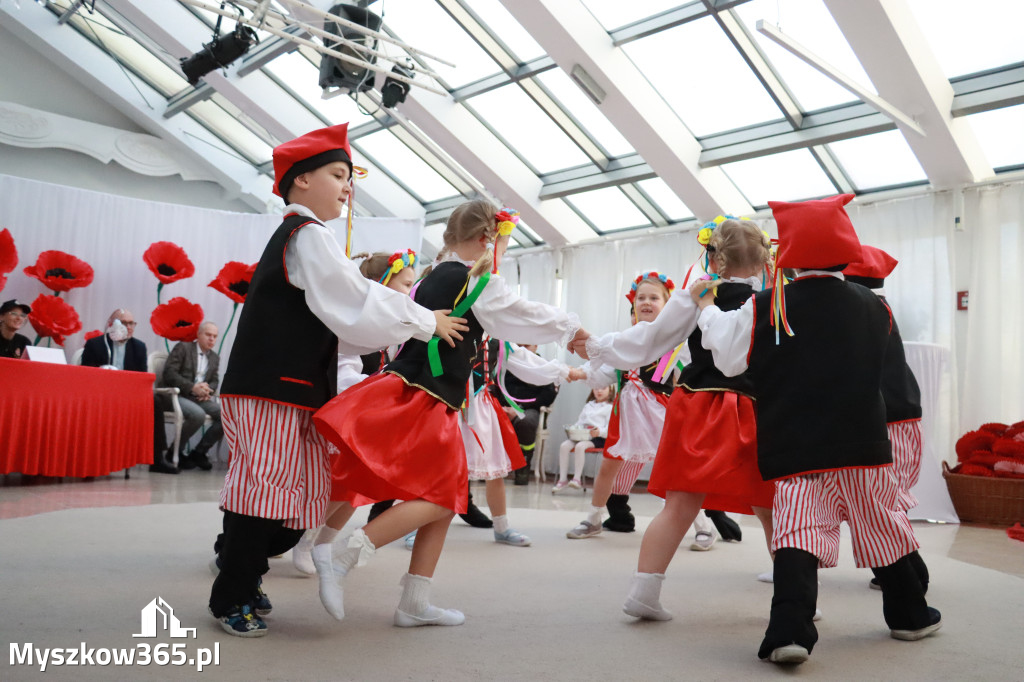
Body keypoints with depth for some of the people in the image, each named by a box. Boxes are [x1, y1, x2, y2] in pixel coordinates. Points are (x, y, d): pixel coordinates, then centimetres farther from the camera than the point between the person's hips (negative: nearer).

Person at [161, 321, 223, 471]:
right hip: (176, 395, -6)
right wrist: (192, 387, -19)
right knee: (198, 415, -35)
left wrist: (208, 390, -7)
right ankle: (175, 451, -11)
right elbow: (169, 373, -9)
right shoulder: (183, 347, 1)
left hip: (200, 397, 6)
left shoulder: (215, 357, 20)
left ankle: (199, 452, -5)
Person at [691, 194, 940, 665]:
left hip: (794, 448, -2)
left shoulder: (765, 308, -6)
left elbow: (729, 358, -2)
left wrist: (707, 307, 12)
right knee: (882, 528, 17)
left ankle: (790, 630, -19)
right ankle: (910, 615, 34)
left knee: (797, 533, -6)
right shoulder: (873, 307, 5)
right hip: (864, 443, 3)